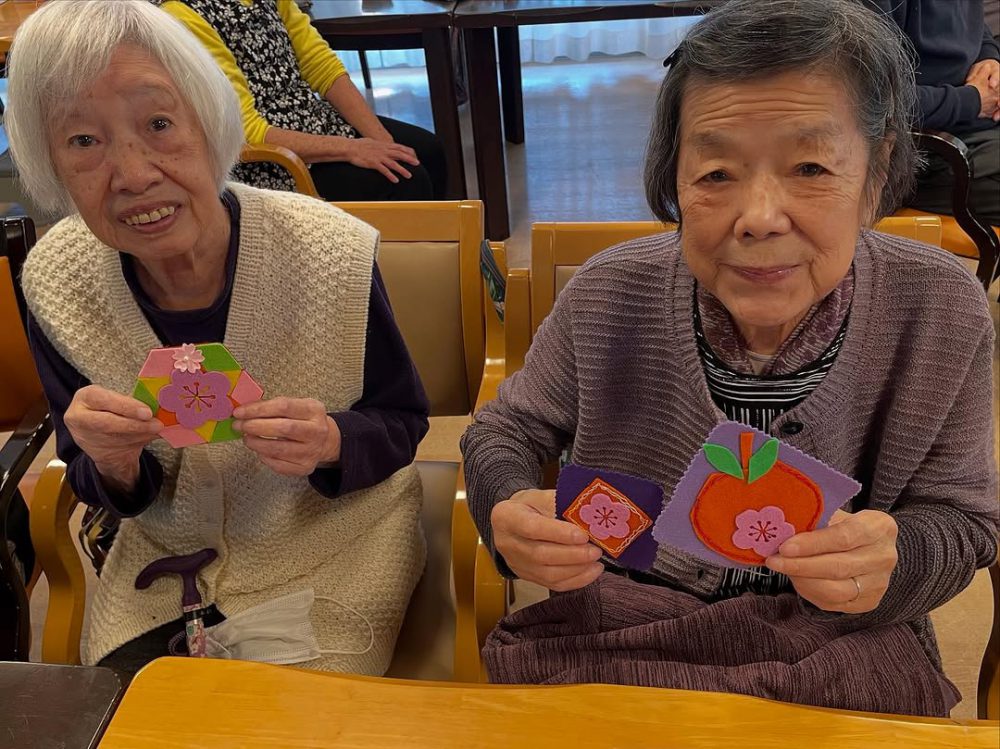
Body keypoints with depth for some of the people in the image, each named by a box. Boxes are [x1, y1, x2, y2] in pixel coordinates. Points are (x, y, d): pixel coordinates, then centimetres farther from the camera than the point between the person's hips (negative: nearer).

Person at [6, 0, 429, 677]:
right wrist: (115, 467, -25)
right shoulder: (56, 280, -13)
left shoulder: (330, 253, -23)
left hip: (333, 542, -2)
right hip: (165, 559, 3)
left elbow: (402, 423, -8)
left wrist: (332, 441, -31)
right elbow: (98, 488, -1)